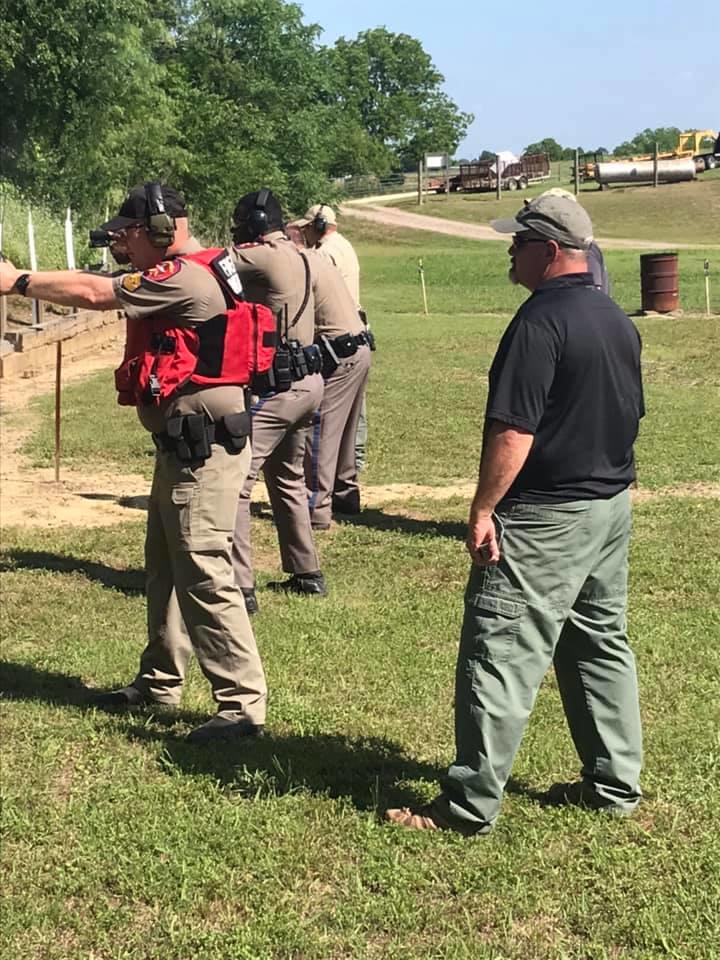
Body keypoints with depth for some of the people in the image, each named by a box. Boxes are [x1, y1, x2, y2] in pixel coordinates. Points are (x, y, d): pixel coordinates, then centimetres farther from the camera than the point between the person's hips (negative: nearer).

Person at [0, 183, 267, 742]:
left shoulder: (183, 278, -16)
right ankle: (160, 683, 31)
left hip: (202, 448, -11)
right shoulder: (175, 279, 17)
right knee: (165, 566, 18)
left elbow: (91, 293, -15)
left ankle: (243, 705, -7)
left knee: (204, 572, -11)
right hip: (182, 445, 11)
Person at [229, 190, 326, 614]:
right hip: (308, 383, 10)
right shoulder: (299, 256, 13)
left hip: (278, 388, -10)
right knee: (288, 479, 23)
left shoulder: (264, 256, -13)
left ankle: (239, 587, -11)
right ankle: (306, 574, 31)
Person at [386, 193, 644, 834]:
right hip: (613, 505, 10)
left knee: (500, 655, -5)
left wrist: (483, 509, -17)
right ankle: (614, 784, 26)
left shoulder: (542, 320, -18)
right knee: (603, 644, 17)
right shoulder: (619, 320, 11)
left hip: (545, 516, -10)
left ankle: (470, 805, -1)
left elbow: (514, 429, -22)